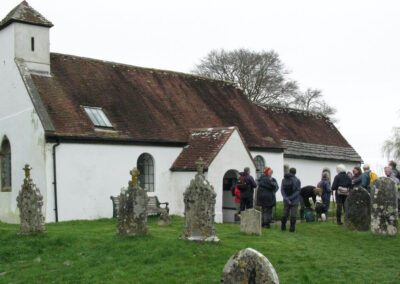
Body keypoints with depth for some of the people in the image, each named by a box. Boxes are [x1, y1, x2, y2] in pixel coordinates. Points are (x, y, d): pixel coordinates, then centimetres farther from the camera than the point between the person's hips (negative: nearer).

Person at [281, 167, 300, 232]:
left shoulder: (284, 180, 0)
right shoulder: (297, 180, -9)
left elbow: (282, 190, -7)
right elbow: (297, 191, -13)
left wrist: (286, 198, -12)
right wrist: (290, 198, -13)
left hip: (286, 201, 3)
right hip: (294, 201, -3)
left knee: (285, 214, 13)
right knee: (293, 215, 2)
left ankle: (283, 227, 20)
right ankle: (292, 229, 3)